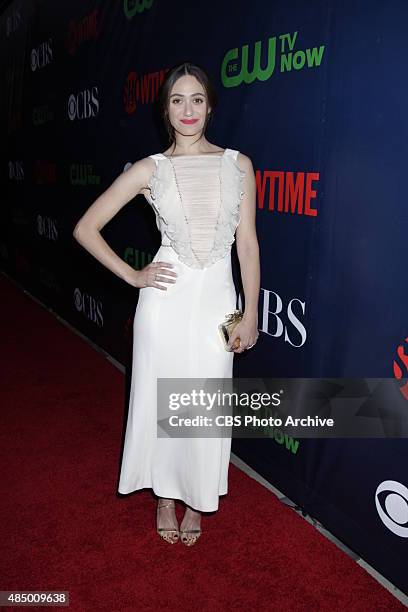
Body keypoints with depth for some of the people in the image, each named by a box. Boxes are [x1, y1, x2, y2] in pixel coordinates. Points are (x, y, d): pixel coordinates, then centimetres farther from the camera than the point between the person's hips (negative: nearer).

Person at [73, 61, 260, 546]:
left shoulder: (238, 165, 3)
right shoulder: (150, 170, -1)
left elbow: (247, 243, 3)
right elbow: (86, 228, 2)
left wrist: (251, 313, 1)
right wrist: (133, 276, -2)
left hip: (217, 298, 1)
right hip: (166, 297, -1)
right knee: (161, 398, 11)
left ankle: (195, 500, 34)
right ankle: (164, 497, 35)